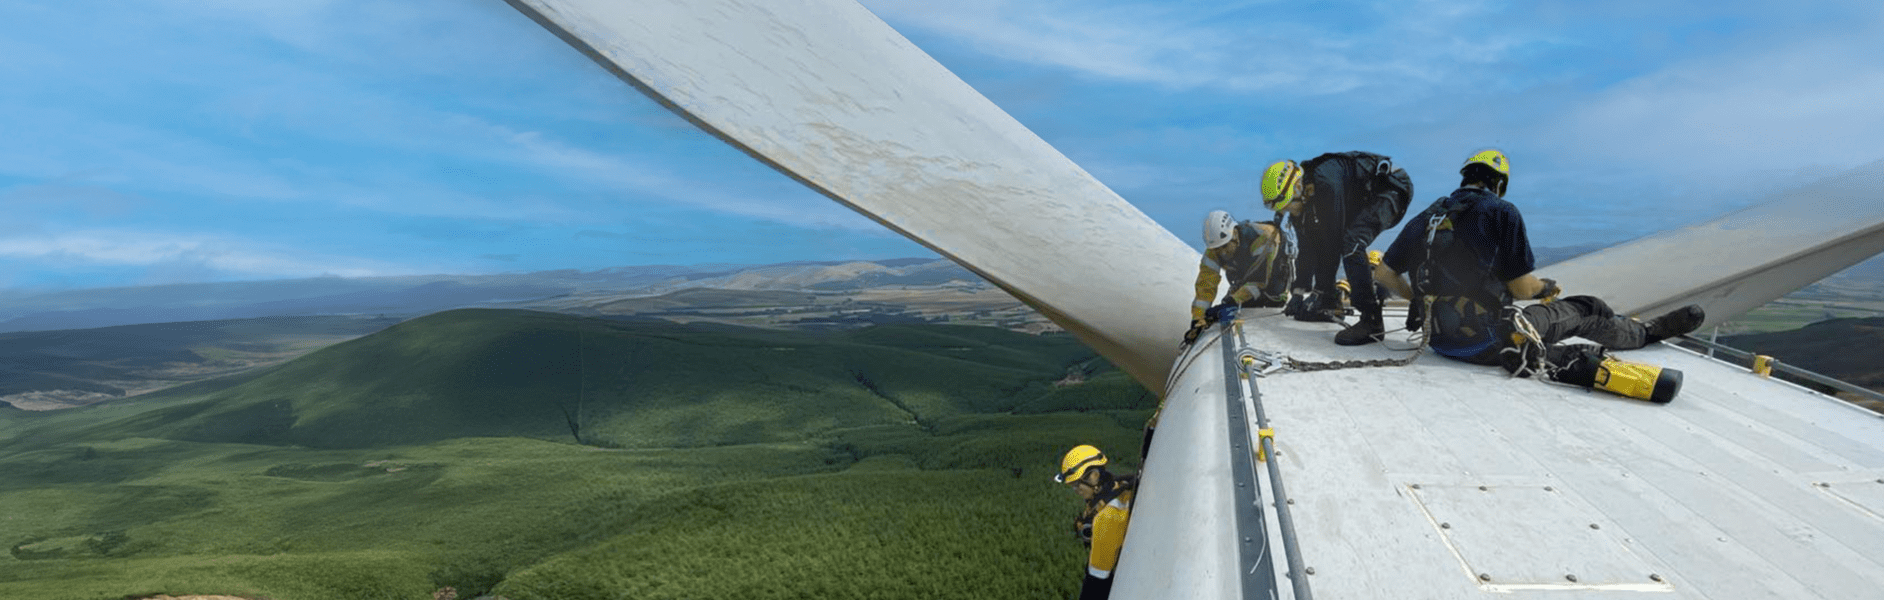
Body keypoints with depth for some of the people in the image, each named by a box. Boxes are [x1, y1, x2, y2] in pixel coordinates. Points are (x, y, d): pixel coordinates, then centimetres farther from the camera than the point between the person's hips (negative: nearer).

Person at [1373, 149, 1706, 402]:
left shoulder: (1426, 217, 8)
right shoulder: (1501, 211, -5)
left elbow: (1384, 273, 7)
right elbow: (1522, 289, -4)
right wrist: (1547, 287, 19)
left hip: (1440, 339, 4)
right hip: (1487, 340, -4)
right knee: (1583, 311, 21)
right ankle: (1652, 329, 41)